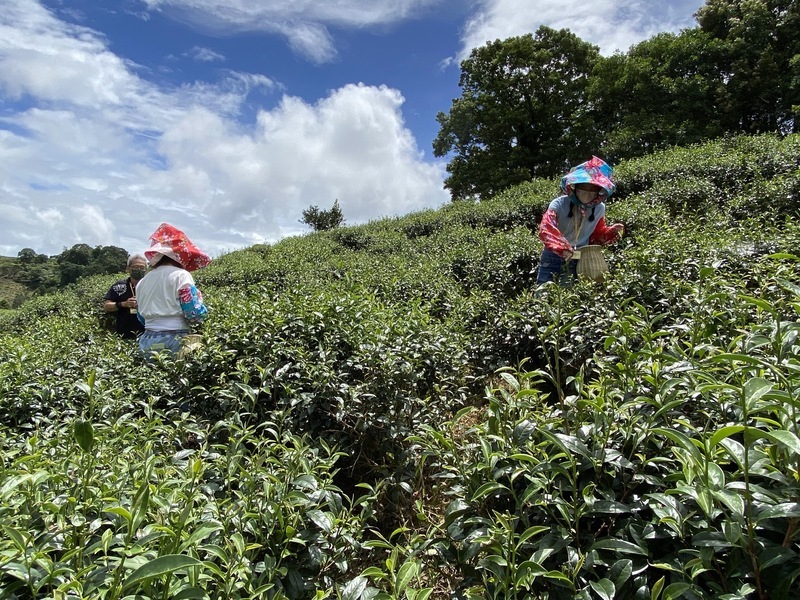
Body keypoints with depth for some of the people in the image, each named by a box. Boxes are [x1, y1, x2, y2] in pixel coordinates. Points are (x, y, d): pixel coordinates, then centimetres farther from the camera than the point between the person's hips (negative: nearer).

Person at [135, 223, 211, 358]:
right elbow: (195, 314, -12)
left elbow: (142, 319, 20)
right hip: (173, 341, -7)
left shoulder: (143, 281, 14)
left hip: (147, 340, 7)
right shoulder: (180, 275, -6)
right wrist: (198, 297, 6)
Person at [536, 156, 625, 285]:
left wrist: (612, 232, -7)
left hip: (581, 260, 3)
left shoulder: (599, 208, -1)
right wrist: (562, 247, -44)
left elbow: (598, 235, 13)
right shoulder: (559, 204, -15)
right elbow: (545, 229, -30)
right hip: (554, 258, -3)